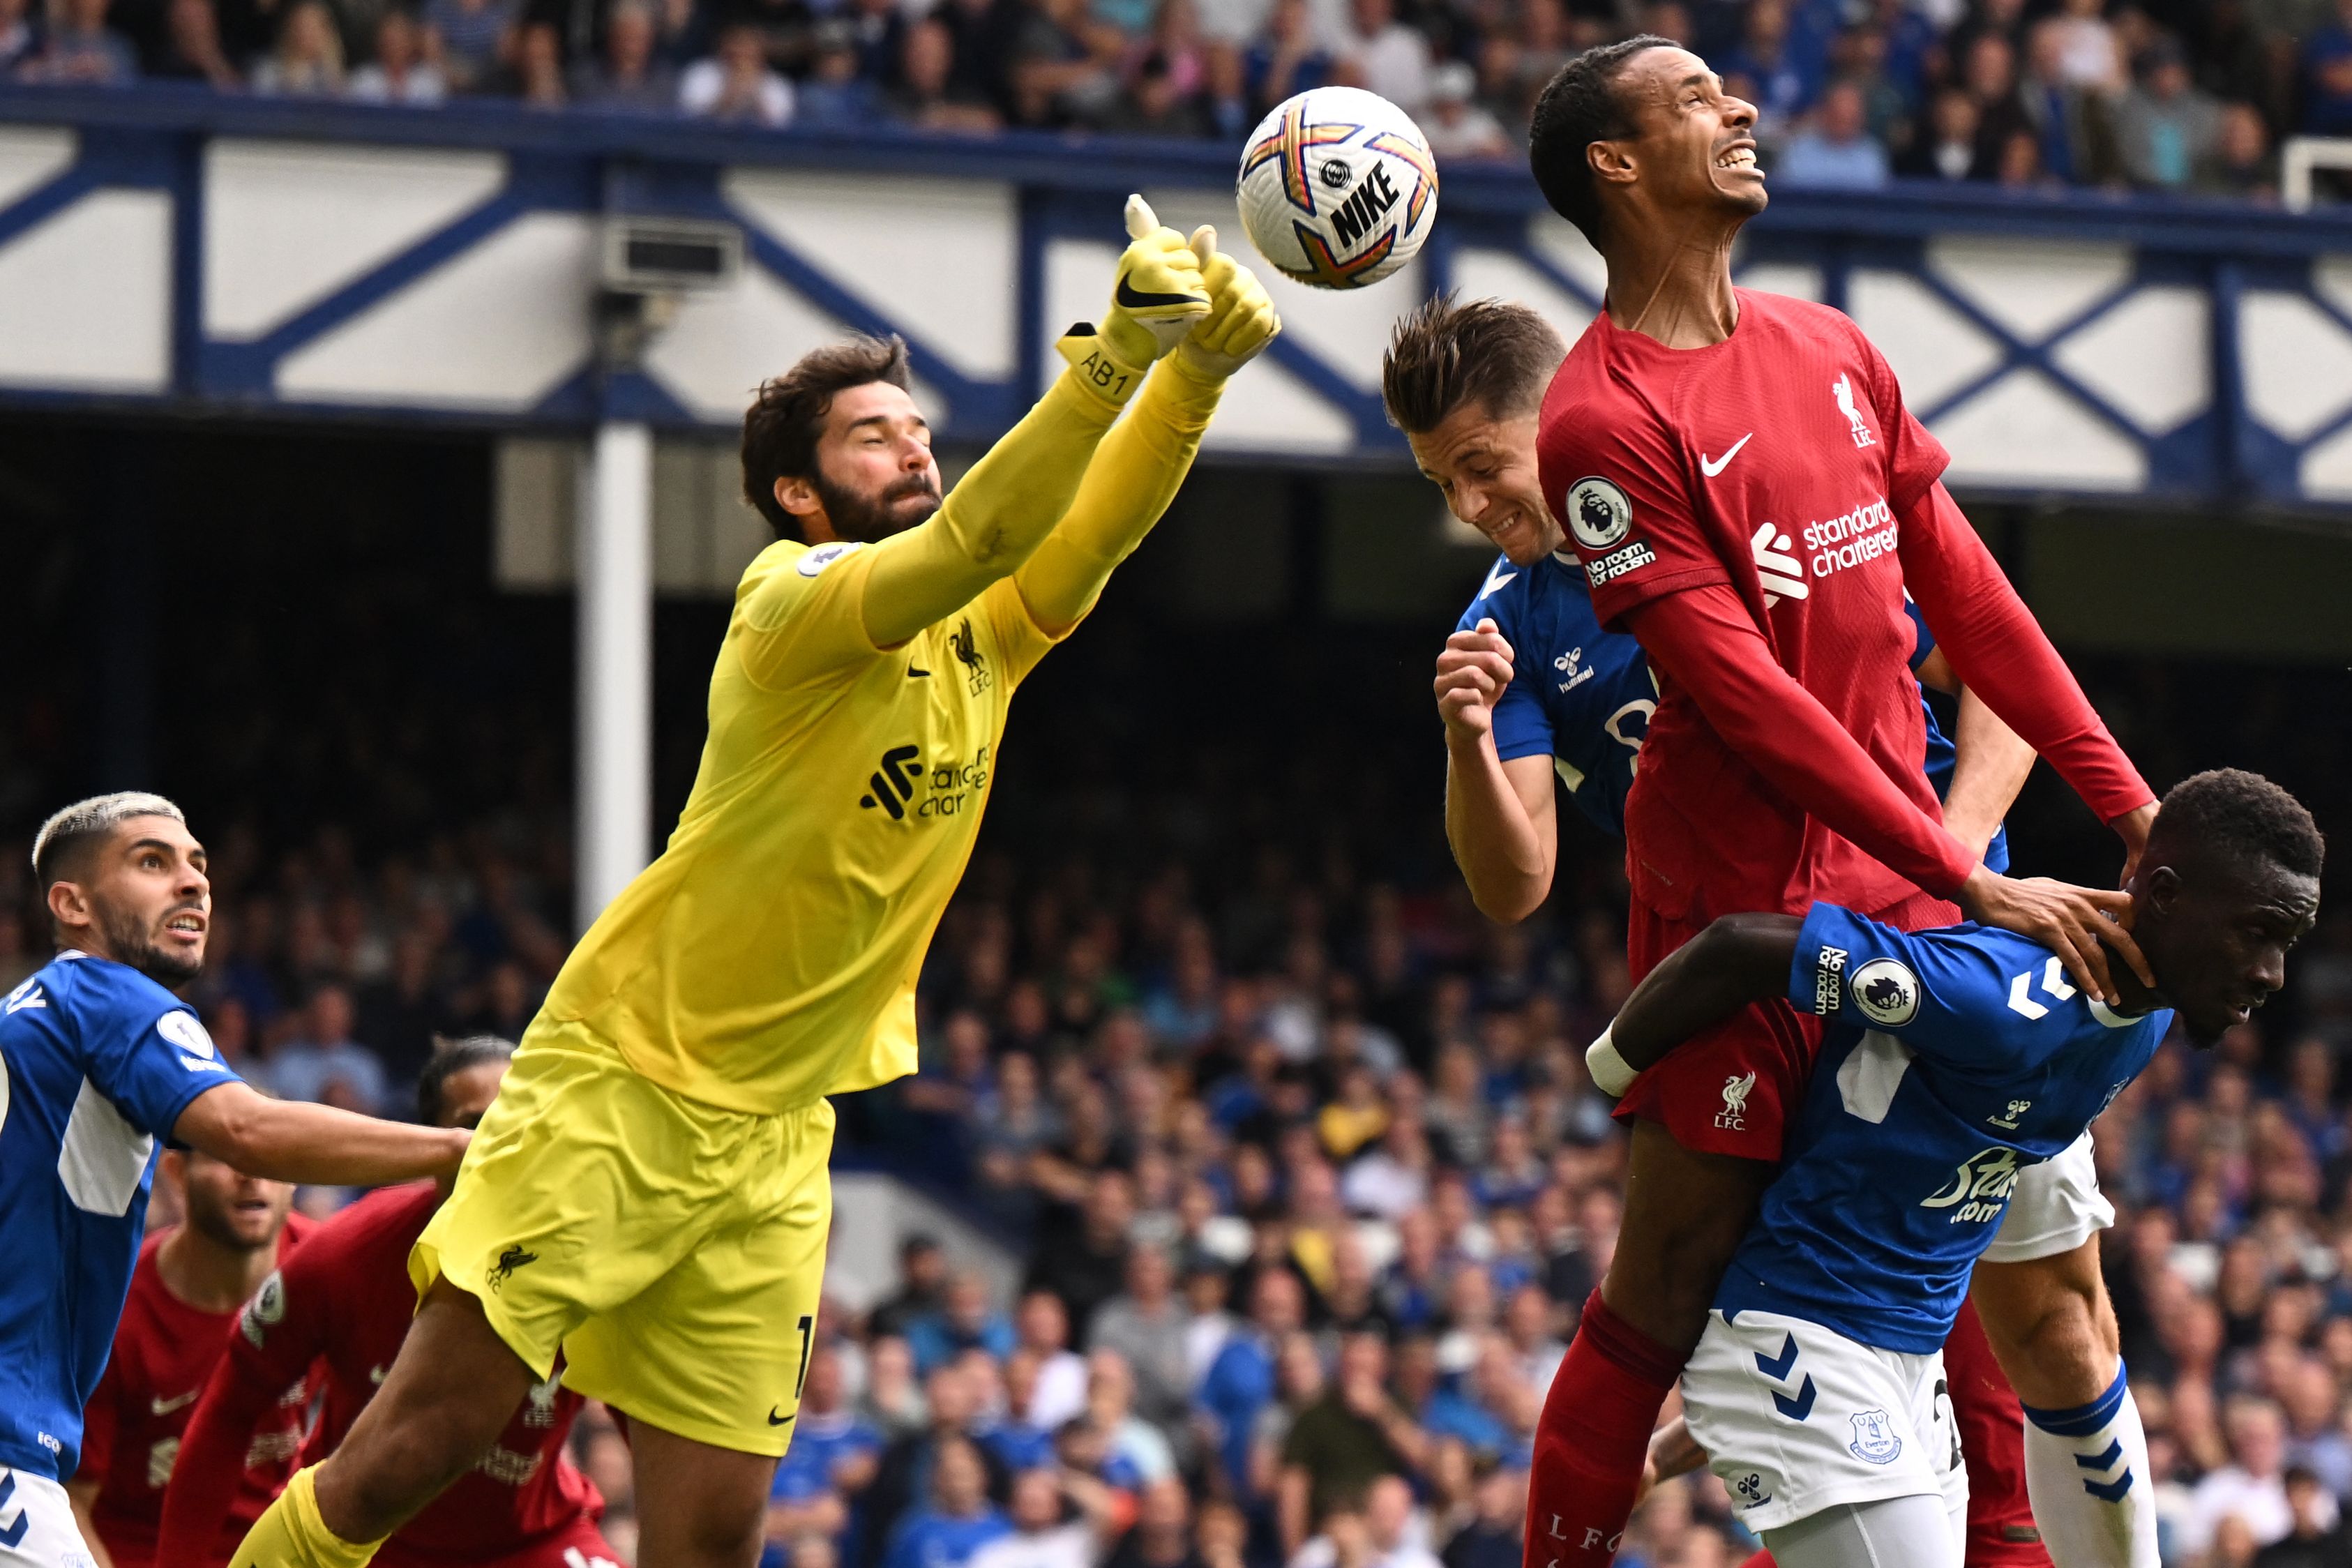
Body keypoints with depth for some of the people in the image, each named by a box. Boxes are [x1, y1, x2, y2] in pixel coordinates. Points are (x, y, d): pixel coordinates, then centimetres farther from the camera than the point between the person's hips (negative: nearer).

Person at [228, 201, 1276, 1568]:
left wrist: (1198, 369, -26)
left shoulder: (987, 634, 8)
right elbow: (967, 542, -30)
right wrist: (1112, 357, -40)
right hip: (616, 1083, -6)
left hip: (773, 1143, 6)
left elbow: (1101, 527, -8)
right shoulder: (795, 599, -13)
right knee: (426, 1441, -10)